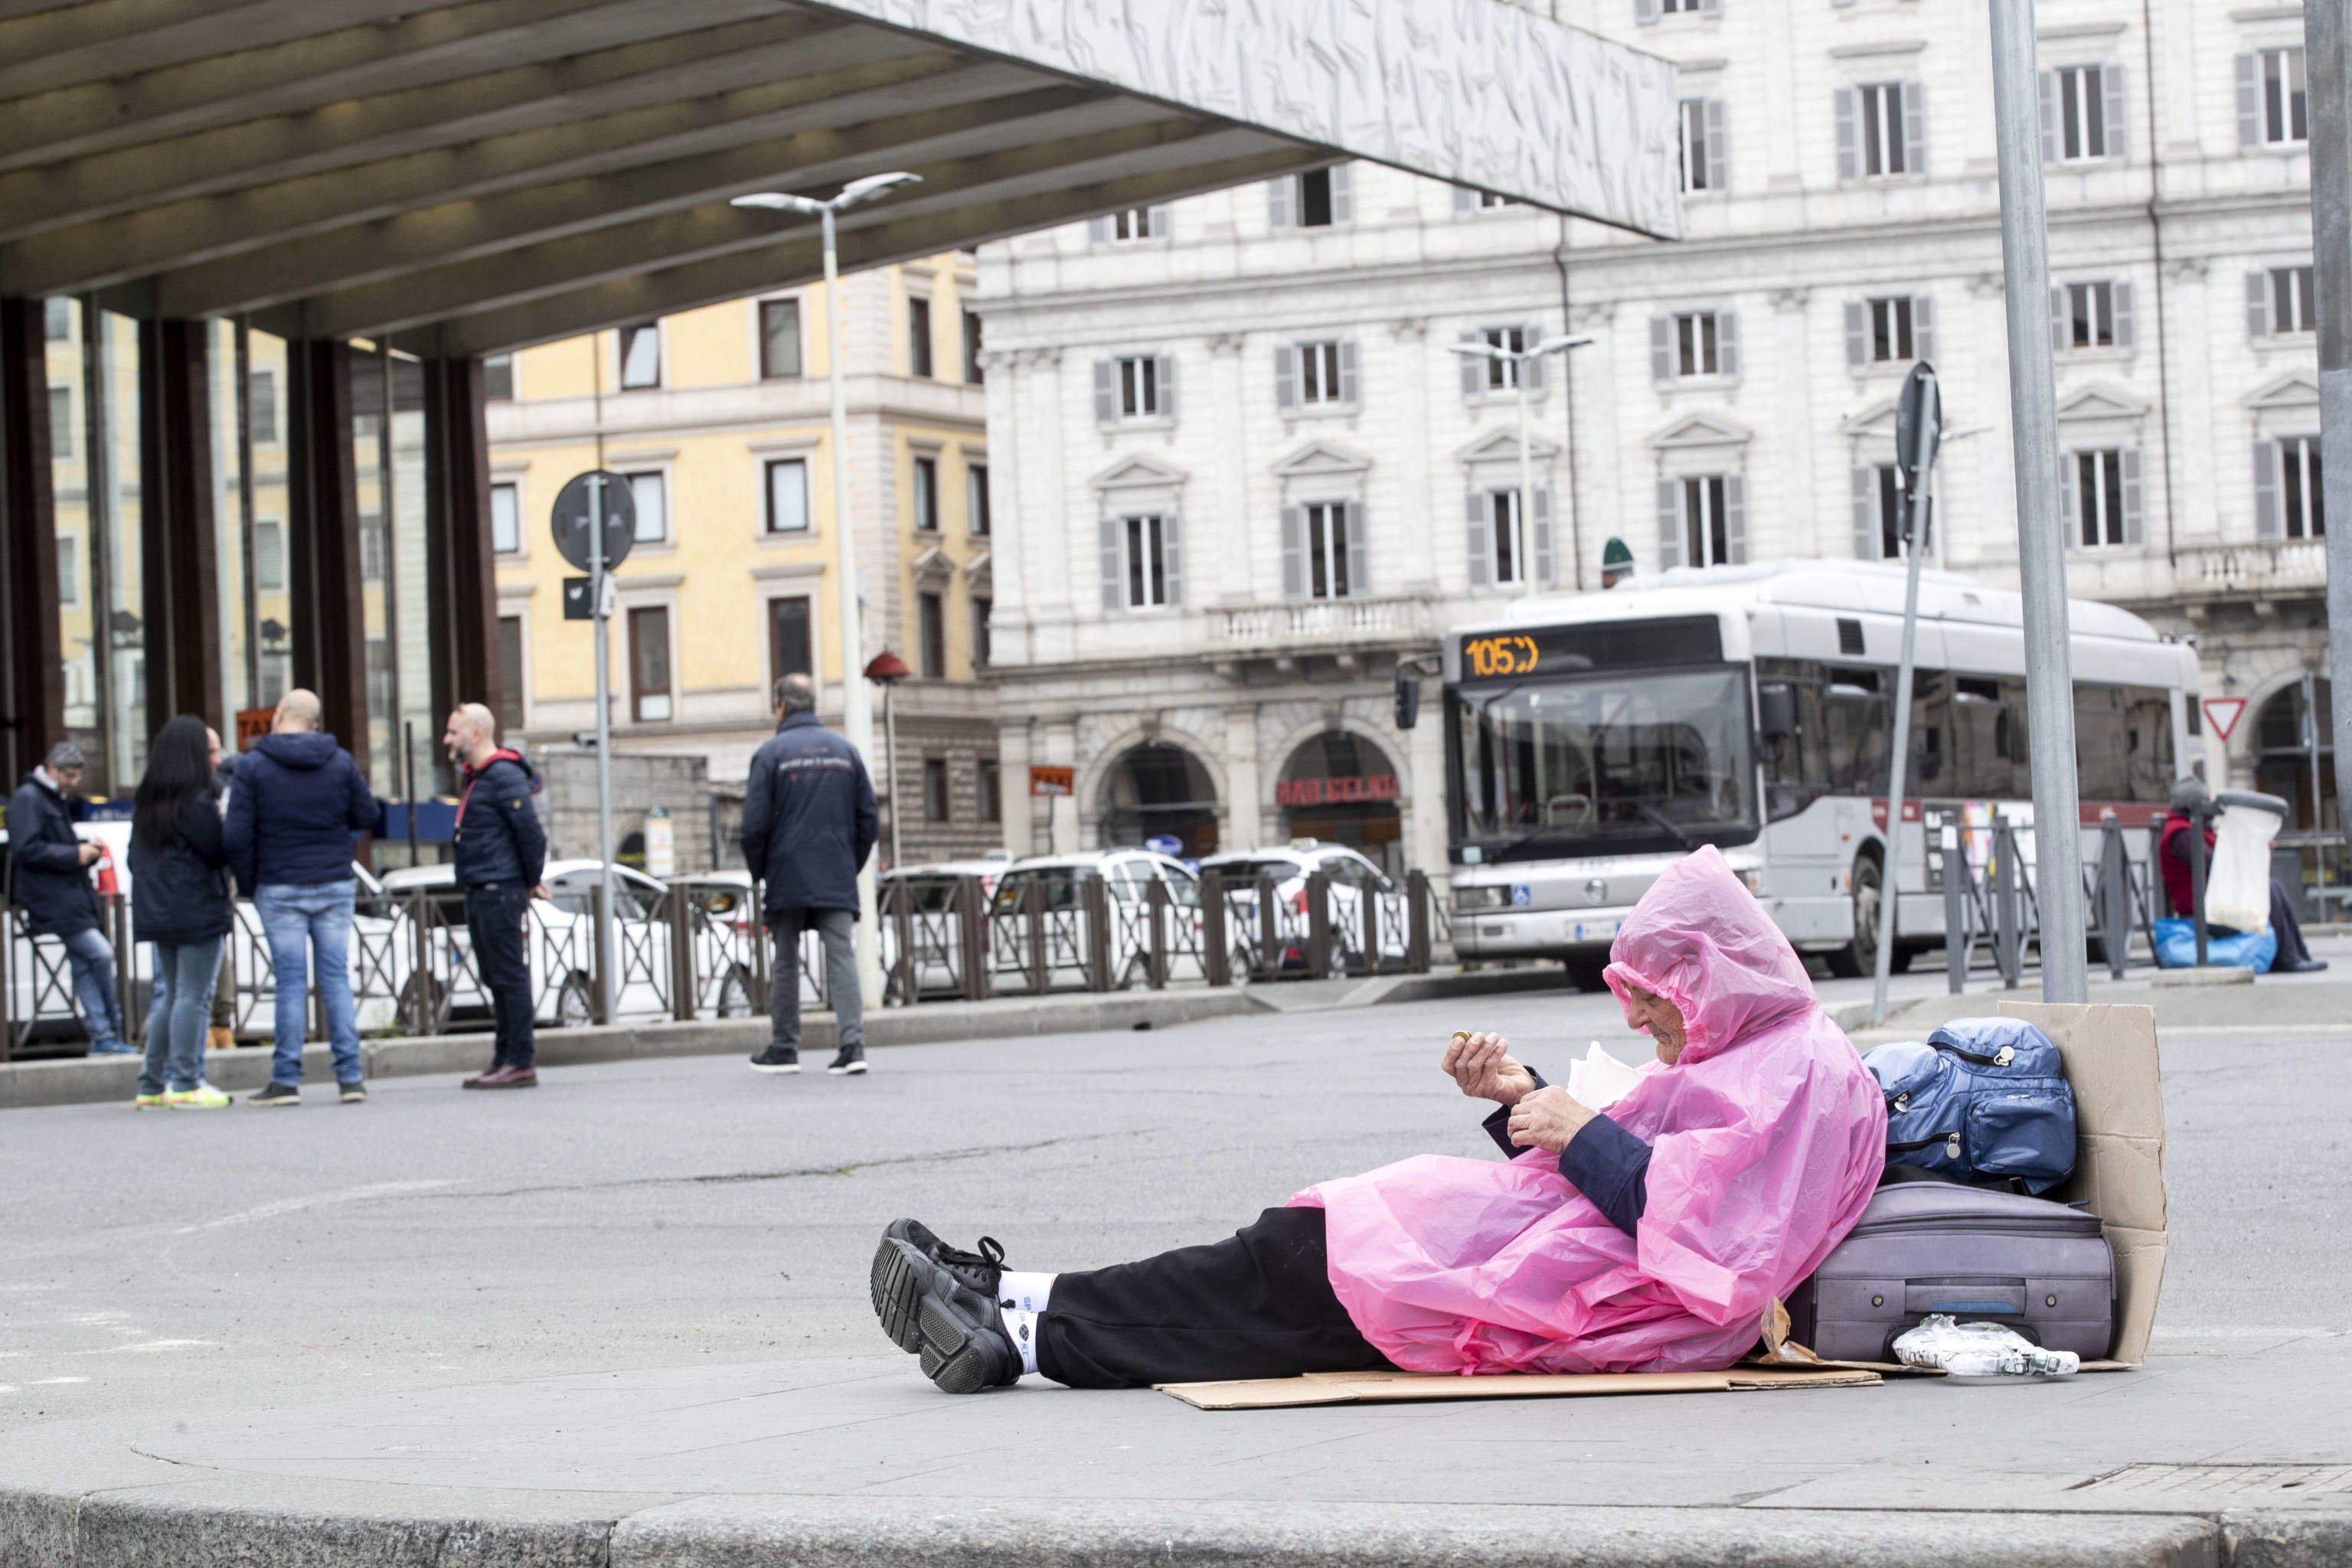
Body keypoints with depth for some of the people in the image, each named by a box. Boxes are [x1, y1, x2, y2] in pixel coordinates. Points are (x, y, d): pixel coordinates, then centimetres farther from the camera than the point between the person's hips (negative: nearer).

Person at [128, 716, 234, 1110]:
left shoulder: (144, 804, 11)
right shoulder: (198, 804, -14)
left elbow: (135, 858, 14)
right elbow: (218, 853, -13)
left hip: (157, 914, 8)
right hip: (197, 911, -8)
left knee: (171, 996, 15)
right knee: (192, 996, -5)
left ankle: (151, 1084, 16)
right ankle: (184, 1084, -6)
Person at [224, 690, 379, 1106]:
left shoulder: (253, 765, -6)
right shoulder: (340, 761, 1)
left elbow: (238, 835, -10)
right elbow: (368, 816, 5)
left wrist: (248, 883, 3)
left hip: (280, 888, -2)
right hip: (334, 885, 2)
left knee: (291, 982, 0)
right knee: (337, 978, 4)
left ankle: (286, 1080, 0)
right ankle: (350, 1076, 2)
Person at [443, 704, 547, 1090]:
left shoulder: (504, 776, -14)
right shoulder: (477, 778, 17)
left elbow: (531, 833, -18)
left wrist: (531, 882, -7)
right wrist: (530, 880, 19)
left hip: (501, 894, -10)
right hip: (479, 894, 10)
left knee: (511, 978, -8)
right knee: (495, 980, 12)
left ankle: (519, 1064, -7)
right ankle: (505, 1060, 16)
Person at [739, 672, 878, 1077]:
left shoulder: (772, 753, -4)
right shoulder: (845, 750, 8)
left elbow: (755, 824, -7)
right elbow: (869, 818, 9)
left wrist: (759, 872, 6)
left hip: (788, 877, -3)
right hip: (837, 883, 3)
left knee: (786, 963, 7)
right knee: (842, 957, -2)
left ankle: (784, 1049, 13)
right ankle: (852, 1043, -15)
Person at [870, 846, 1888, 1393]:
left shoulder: (1804, 1072, -11)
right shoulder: (1730, 1058, 21)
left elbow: (1715, 1238, -23)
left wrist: (1587, 1137, -17)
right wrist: (1522, 1096, 4)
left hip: (1619, 1313, -10)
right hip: (1578, 1266, 10)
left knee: (1314, 1269, -11)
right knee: (1307, 1242, 0)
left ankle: (1031, 1330, -8)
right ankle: (1025, 1310, -3)